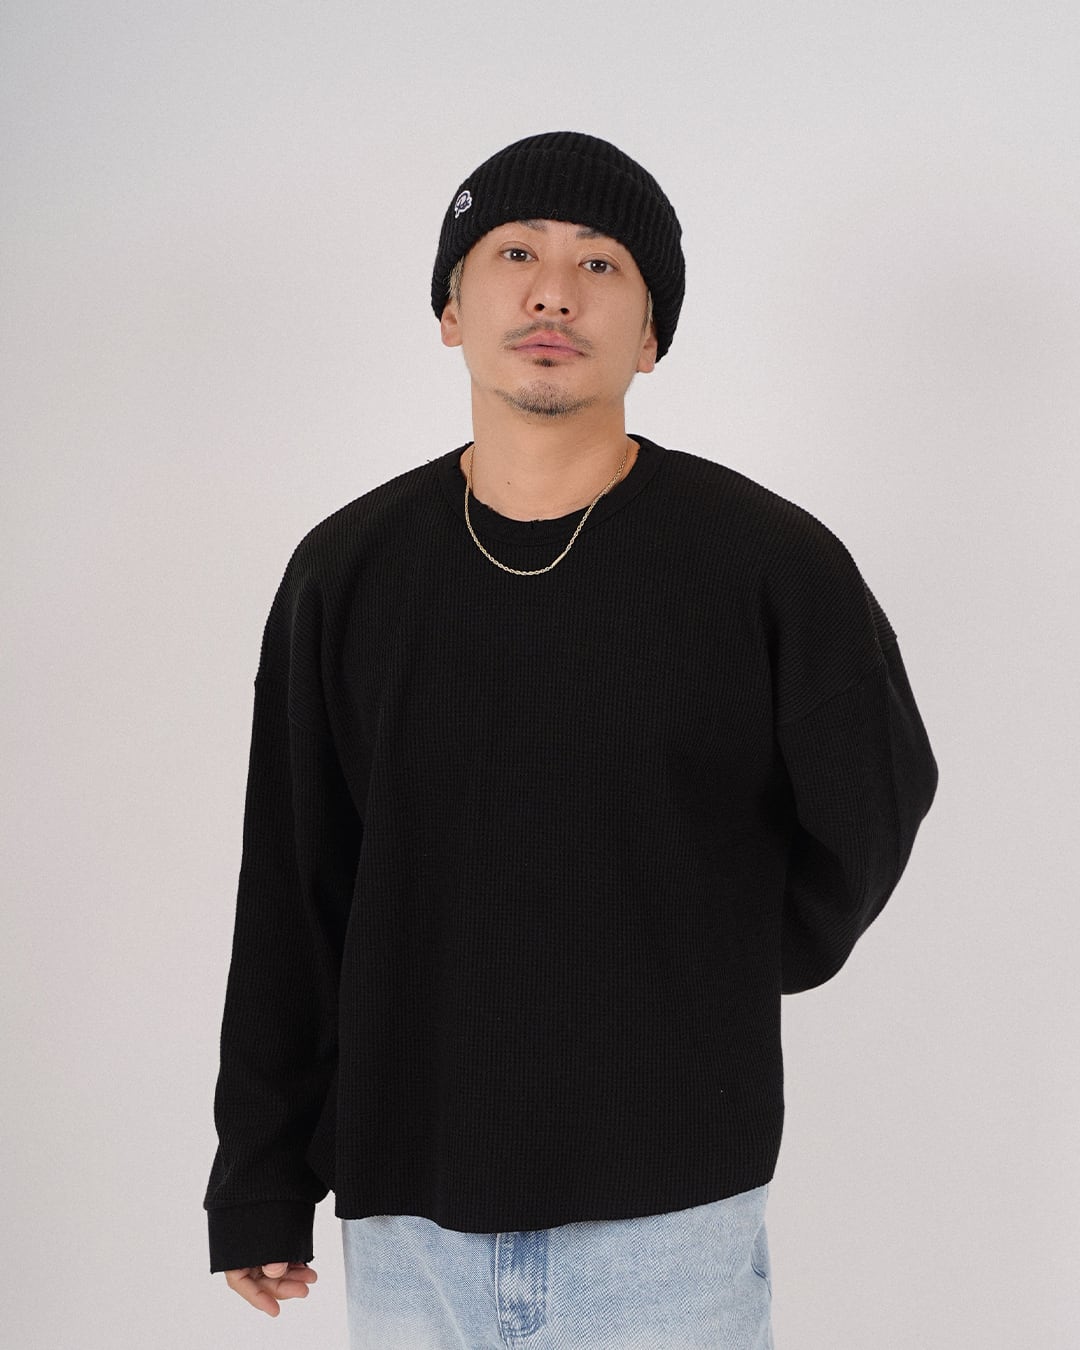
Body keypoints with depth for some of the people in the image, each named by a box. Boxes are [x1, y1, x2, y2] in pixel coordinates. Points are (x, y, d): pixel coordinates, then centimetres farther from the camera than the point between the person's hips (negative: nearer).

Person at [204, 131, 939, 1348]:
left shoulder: (770, 561, -7)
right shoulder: (348, 571, 1)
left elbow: (873, 812, 8)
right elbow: (289, 898, 5)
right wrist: (260, 1179, 7)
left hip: (668, 1215, -2)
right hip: (406, 1223, 2)